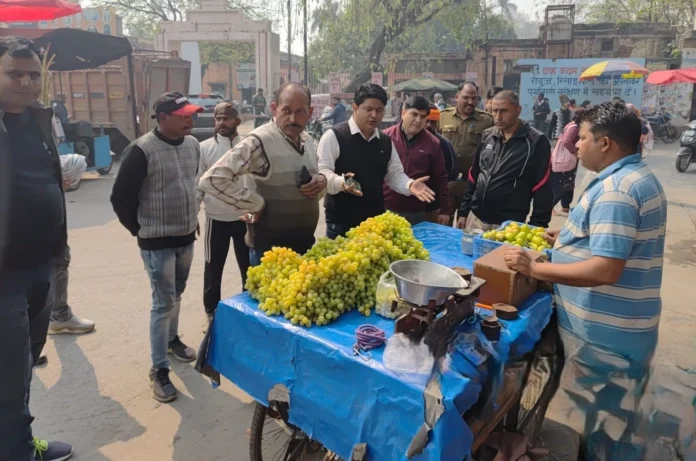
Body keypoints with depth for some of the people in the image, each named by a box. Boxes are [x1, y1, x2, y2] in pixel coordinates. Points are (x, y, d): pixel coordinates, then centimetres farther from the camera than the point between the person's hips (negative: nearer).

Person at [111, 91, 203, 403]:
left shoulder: (193, 145, 2)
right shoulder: (141, 150, -18)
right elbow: (120, 197, -12)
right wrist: (140, 230, -4)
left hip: (186, 237, 6)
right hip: (157, 242, -6)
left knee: (176, 296, 21)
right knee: (163, 303, -2)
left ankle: (172, 339, 44)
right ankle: (159, 370, 11)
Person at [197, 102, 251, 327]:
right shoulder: (204, 148, -4)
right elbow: (197, 184, -1)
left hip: (244, 218, 0)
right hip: (216, 219, 0)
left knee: (248, 265, 14)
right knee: (213, 267, 13)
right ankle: (212, 309, 32)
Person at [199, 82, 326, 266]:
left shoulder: (307, 140, 5)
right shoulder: (260, 142, -20)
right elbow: (212, 179, -25)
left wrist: (322, 180, -3)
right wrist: (256, 204, -21)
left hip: (306, 242, 7)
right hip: (271, 247, -7)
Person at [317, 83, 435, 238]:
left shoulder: (386, 141, 11)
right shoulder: (334, 136, -9)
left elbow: (395, 174, 15)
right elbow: (321, 172, -13)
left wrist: (410, 185, -5)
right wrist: (341, 182, -32)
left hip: (376, 220, 6)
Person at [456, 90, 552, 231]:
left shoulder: (536, 141, -9)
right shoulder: (487, 136, 7)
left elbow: (543, 189, -8)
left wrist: (536, 227, -11)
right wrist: (463, 212, 11)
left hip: (509, 225, -5)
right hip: (475, 218, 5)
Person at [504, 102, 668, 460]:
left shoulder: (616, 189, -24)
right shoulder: (638, 177, 9)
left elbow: (605, 270, -31)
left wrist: (534, 268, -25)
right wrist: (571, 240, 16)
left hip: (606, 331, -10)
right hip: (618, 324, 10)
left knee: (603, 423, 8)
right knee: (608, 417, 25)